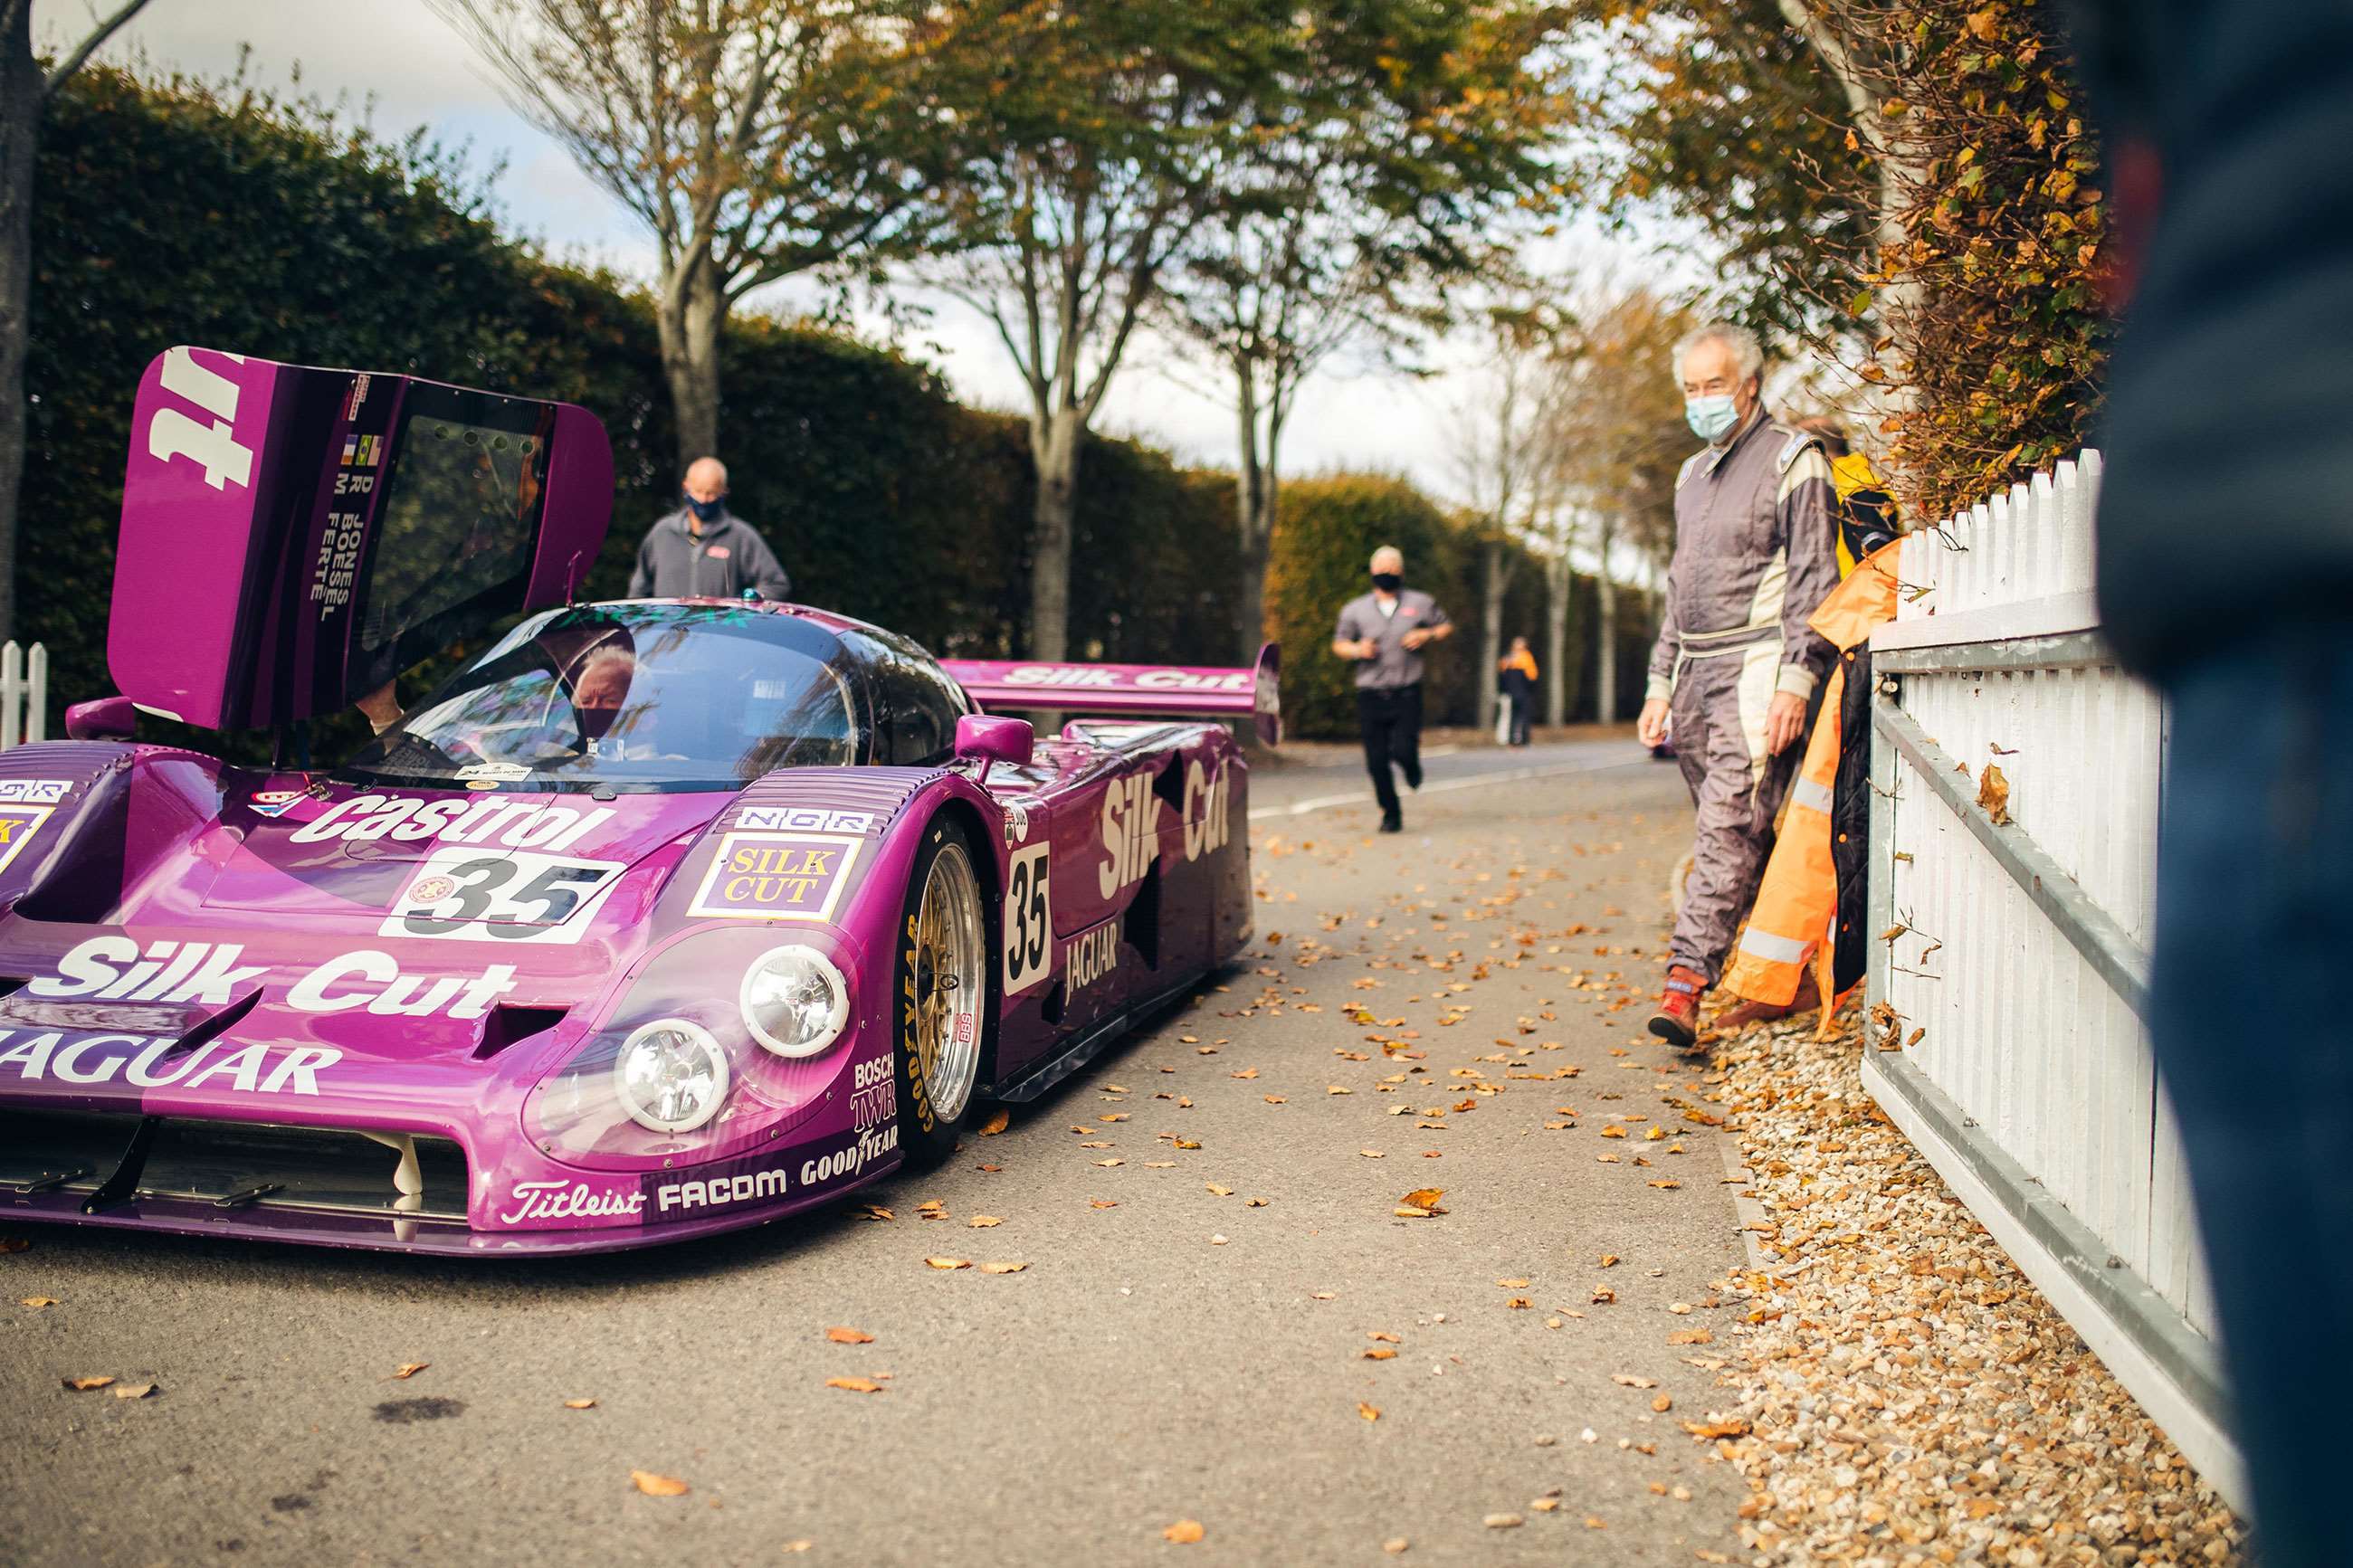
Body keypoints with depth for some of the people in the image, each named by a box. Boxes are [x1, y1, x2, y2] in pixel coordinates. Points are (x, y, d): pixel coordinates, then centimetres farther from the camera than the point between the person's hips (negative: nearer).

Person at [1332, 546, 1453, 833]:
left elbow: (1447, 626, 17)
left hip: (1407, 694, -1)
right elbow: (1338, 643, 14)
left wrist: (1428, 635, -5)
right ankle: (1391, 814, 17)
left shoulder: (1420, 603, 7)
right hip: (1370, 696, 2)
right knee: (1377, 761, -1)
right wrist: (1357, 649, -8)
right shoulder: (1355, 609, 9)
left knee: (1402, 750, -16)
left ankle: (1412, 765, 22)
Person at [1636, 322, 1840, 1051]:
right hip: (1696, 673, 8)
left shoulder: (1793, 460, -2)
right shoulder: (1692, 474, 21)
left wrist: (1795, 681, -18)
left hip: (1756, 670, -8)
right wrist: (1660, 682, 19)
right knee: (1733, 833, 8)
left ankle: (1687, 981, -22)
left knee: (1728, 828, -16)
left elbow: (1814, 581, -9)